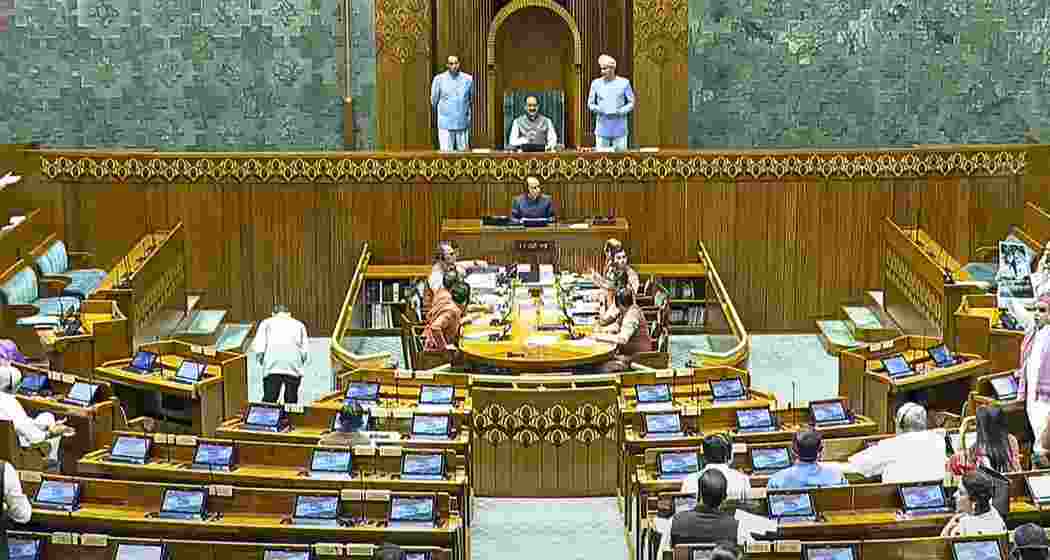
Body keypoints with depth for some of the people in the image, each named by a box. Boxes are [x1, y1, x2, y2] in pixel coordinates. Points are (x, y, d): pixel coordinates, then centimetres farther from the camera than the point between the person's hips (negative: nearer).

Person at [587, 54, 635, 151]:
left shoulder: (624, 83, 3)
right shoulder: (596, 83, 6)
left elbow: (631, 103, 6)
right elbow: (590, 103, 11)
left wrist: (621, 111, -12)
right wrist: (597, 109, -10)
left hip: (619, 127, -1)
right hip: (602, 127, 1)